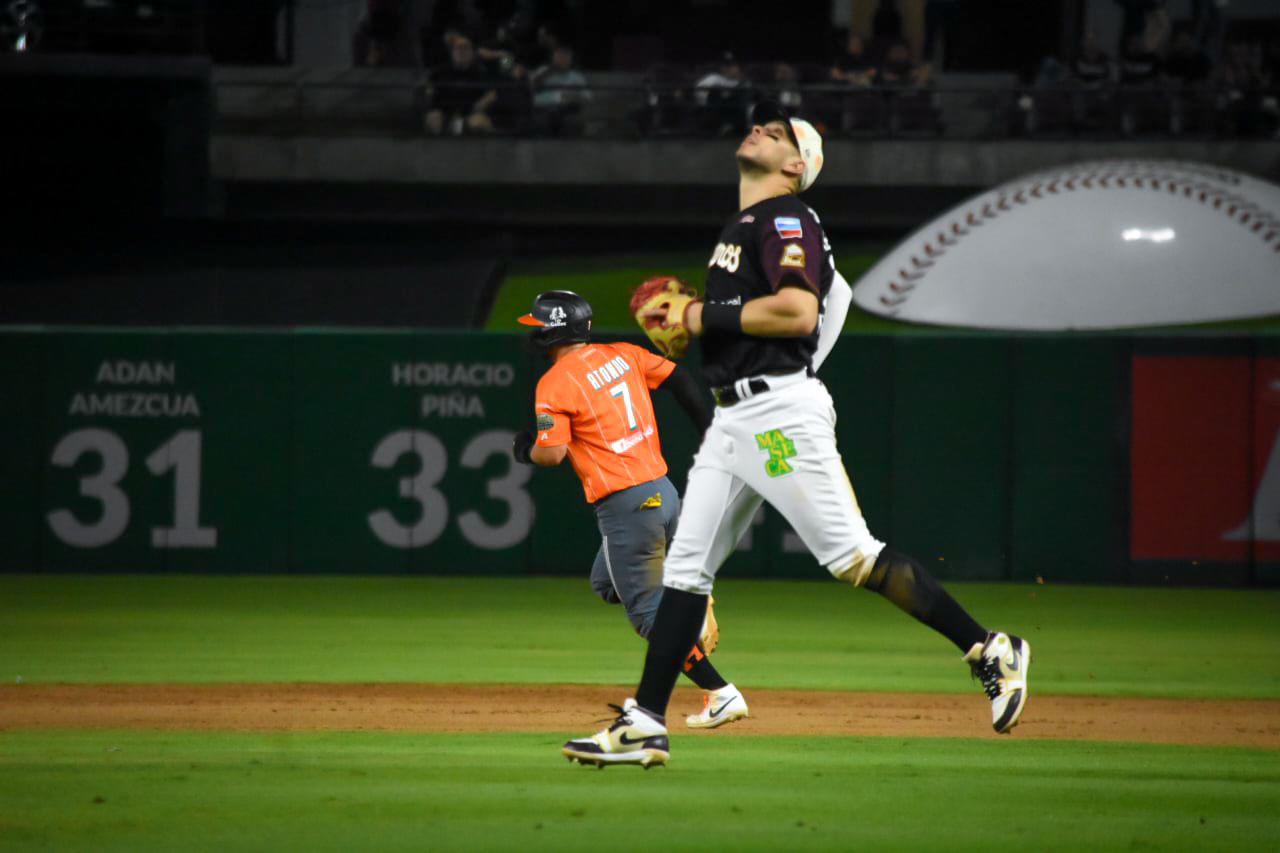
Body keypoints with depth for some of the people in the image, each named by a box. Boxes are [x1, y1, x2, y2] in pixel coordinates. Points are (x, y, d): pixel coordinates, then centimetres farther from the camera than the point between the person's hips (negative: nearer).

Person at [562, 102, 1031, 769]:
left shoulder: (786, 220, -9)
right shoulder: (740, 227, 21)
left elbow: (798, 312, -23)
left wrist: (704, 315, -15)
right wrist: (684, 315, 11)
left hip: (781, 411, -10)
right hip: (732, 416, 10)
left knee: (852, 557, -12)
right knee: (686, 566, 5)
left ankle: (988, 651, -6)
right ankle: (644, 726, 6)